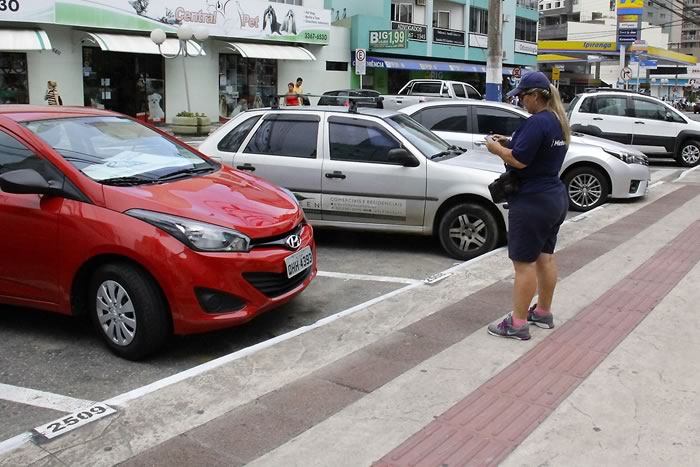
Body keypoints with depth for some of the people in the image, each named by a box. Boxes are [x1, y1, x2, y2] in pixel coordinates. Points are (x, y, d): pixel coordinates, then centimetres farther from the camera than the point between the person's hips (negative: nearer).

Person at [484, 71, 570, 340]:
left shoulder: (537, 122, -20)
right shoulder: (559, 121, 12)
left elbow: (519, 161, -23)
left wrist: (496, 148, -7)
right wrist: (509, 143, 11)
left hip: (531, 202, -10)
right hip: (555, 198, 10)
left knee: (524, 263, -4)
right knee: (545, 257, 17)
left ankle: (518, 324, 1)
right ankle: (543, 313, 28)